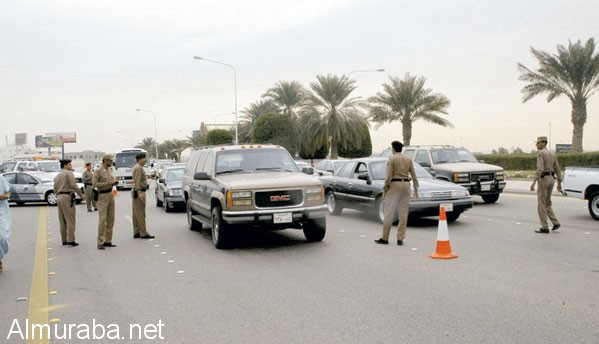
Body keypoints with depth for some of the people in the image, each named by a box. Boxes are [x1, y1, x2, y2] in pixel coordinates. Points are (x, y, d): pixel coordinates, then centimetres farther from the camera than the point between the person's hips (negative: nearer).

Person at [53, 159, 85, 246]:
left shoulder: (57, 176, 20)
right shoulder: (69, 173, -6)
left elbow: (55, 189, 19)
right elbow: (73, 185, -17)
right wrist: (81, 194, -12)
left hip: (59, 197, 8)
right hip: (67, 197, -8)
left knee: (62, 221, 11)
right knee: (70, 220, -7)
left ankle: (64, 240, 13)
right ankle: (70, 240, -10)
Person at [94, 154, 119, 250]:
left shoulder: (110, 169, 12)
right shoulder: (98, 171, -10)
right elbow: (95, 184, -14)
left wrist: (114, 182, 2)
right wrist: (107, 183, -19)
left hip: (110, 195, 8)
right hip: (102, 196, -7)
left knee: (111, 219, 6)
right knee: (102, 219, -11)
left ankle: (108, 241, 12)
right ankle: (100, 242, -7)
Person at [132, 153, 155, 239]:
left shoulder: (138, 168, 18)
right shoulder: (139, 168, -14)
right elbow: (137, 181, -24)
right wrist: (139, 192, -32)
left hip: (137, 192, 11)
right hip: (139, 192, -11)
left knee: (136, 214, 10)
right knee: (141, 213, -9)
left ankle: (136, 233, 14)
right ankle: (143, 233, -8)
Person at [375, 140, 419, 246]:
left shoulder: (392, 159, -7)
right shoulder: (408, 159, 8)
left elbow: (388, 176, -12)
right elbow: (414, 176, 9)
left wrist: (384, 190, -5)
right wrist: (416, 189, 16)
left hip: (394, 185, -5)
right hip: (406, 185, 5)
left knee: (389, 212, 0)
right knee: (403, 213, 5)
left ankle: (384, 238, 3)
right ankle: (400, 239, 6)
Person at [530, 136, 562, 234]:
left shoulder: (540, 153, -12)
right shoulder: (552, 153, 13)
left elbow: (540, 169, -22)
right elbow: (557, 169, 15)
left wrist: (533, 182, -22)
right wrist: (559, 183, 20)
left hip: (543, 179, -8)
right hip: (551, 179, 8)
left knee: (541, 204, 0)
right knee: (547, 203, 19)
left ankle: (544, 227, 2)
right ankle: (556, 223, 9)